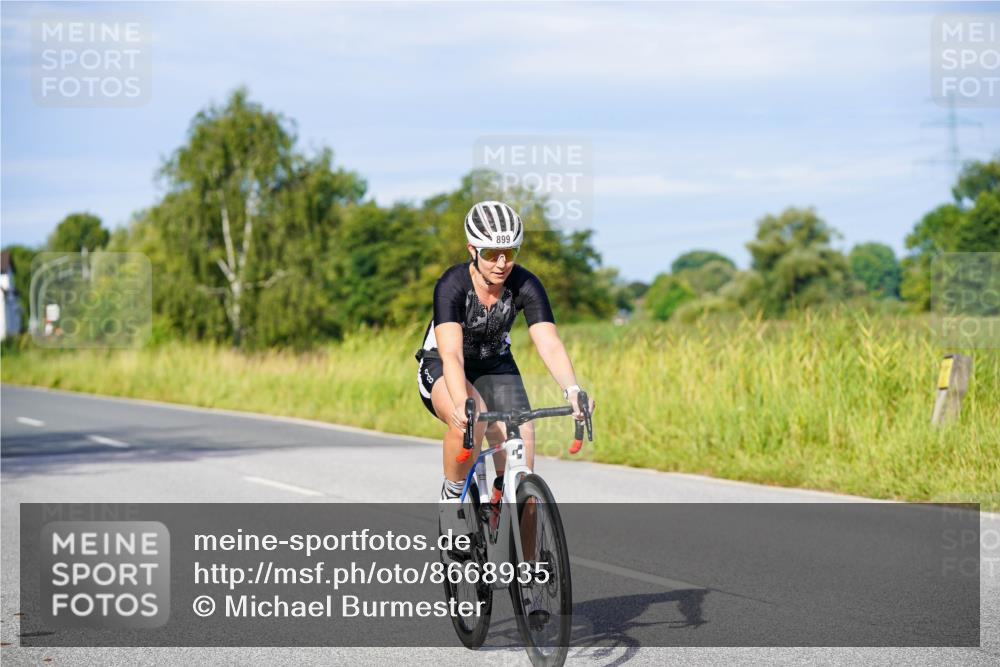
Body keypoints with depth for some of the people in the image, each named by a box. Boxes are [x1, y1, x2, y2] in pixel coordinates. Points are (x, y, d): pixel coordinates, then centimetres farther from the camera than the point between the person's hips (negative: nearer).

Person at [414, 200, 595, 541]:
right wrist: (462, 404, -59)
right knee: (471, 419, -36)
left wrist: (572, 390, -49)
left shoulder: (526, 286, -21)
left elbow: (549, 343, -31)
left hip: (495, 366, 3)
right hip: (441, 367, -3)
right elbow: (451, 354, -41)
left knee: (520, 454, -16)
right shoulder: (452, 285, -29)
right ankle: (452, 496, -12)